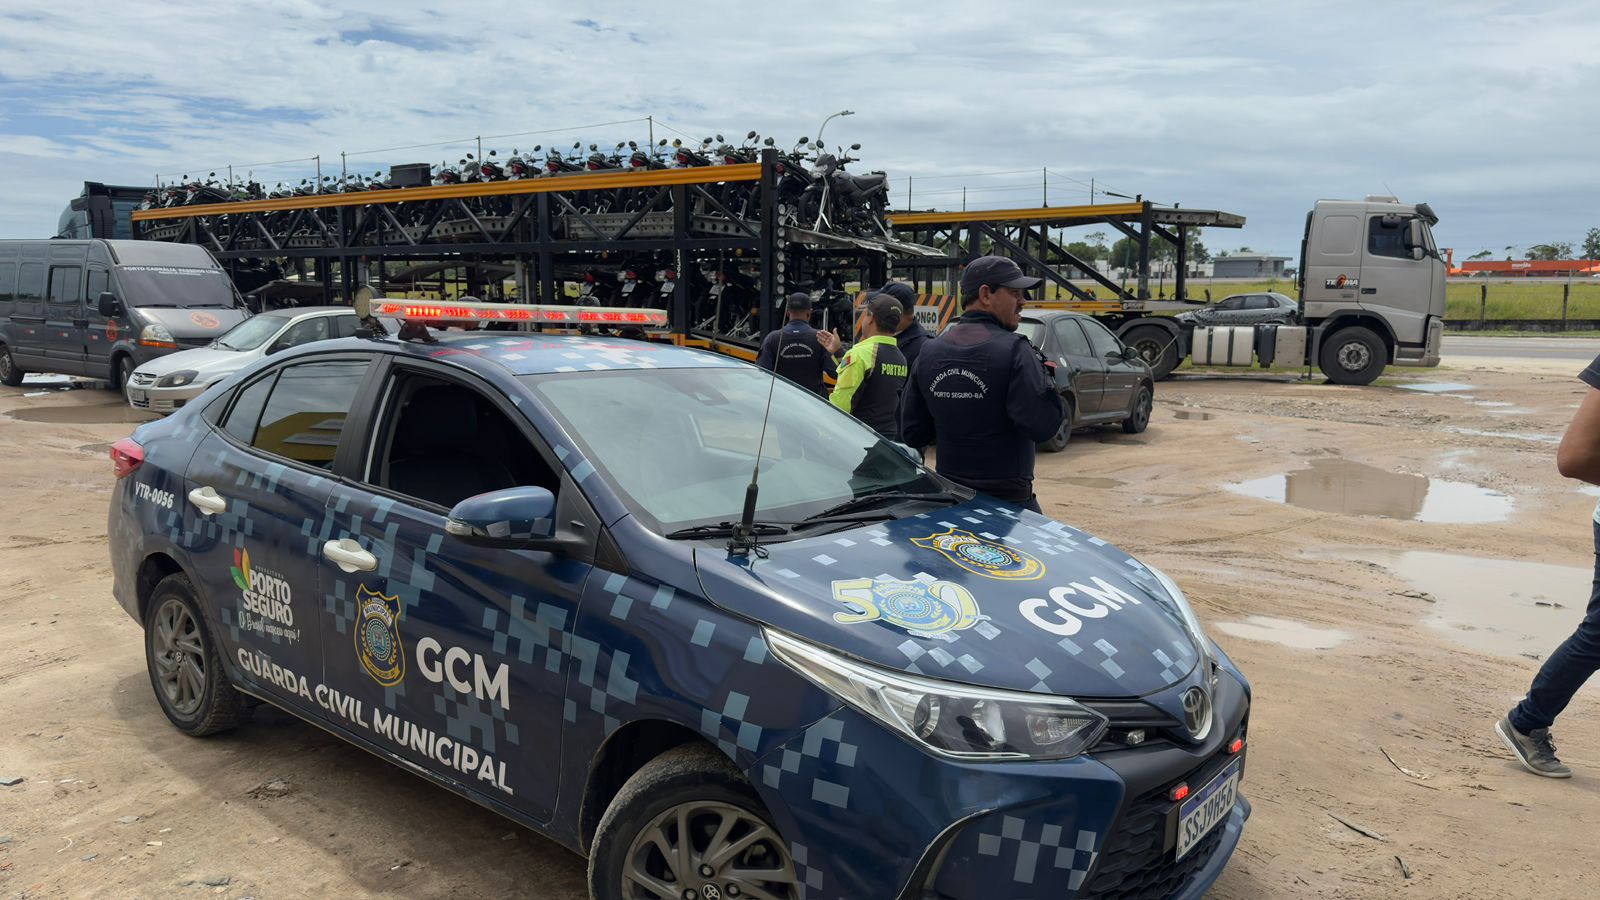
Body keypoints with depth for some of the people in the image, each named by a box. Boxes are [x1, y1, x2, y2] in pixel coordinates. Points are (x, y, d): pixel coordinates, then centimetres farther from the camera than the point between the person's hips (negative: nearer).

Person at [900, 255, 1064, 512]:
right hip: (1007, 499, -6)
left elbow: (912, 433, 7)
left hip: (948, 494, 6)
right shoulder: (1013, 350, -15)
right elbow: (1042, 425, -22)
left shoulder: (929, 352, 4)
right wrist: (1047, 381, -5)